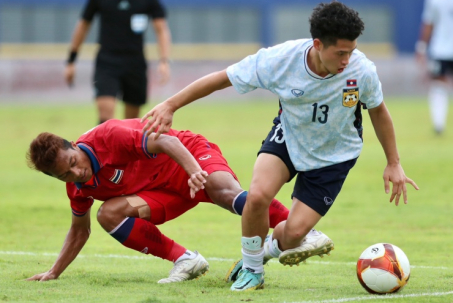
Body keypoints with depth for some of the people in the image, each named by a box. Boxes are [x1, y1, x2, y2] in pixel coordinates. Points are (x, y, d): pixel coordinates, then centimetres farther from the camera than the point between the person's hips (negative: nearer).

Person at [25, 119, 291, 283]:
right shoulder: (79, 187, -1)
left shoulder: (108, 137, -24)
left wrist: (194, 171, -48)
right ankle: (185, 260, -16)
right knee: (109, 214, -17)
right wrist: (54, 272, 12)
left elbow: (165, 141, -32)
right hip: (165, 191, 7)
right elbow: (79, 230, 17)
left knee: (226, 193, -38)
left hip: (189, 158, -7)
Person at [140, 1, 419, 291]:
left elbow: (378, 111, -6)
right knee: (258, 196, -26)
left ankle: (271, 248, 29)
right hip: (288, 136, 0)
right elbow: (222, 78, -17)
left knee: (293, 233, -10)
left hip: (334, 155, 0)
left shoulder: (362, 70, -28)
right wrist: (170, 105, -17)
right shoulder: (279, 60, -30)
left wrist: (393, 164, 1)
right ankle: (252, 270, 1)